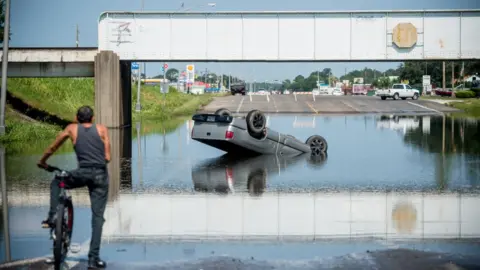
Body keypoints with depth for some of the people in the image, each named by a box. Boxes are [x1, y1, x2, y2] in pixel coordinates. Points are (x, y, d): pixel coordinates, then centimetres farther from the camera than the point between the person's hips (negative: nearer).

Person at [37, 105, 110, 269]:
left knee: (56, 183, 30)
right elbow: (107, 158, 7)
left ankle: (52, 217, 16)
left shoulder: (71, 128, 13)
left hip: (82, 173, -1)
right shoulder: (102, 129, 12)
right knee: (98, 216, 4)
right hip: (100, 175, 1)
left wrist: (42, 162, 39)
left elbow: (52, 149, 21)